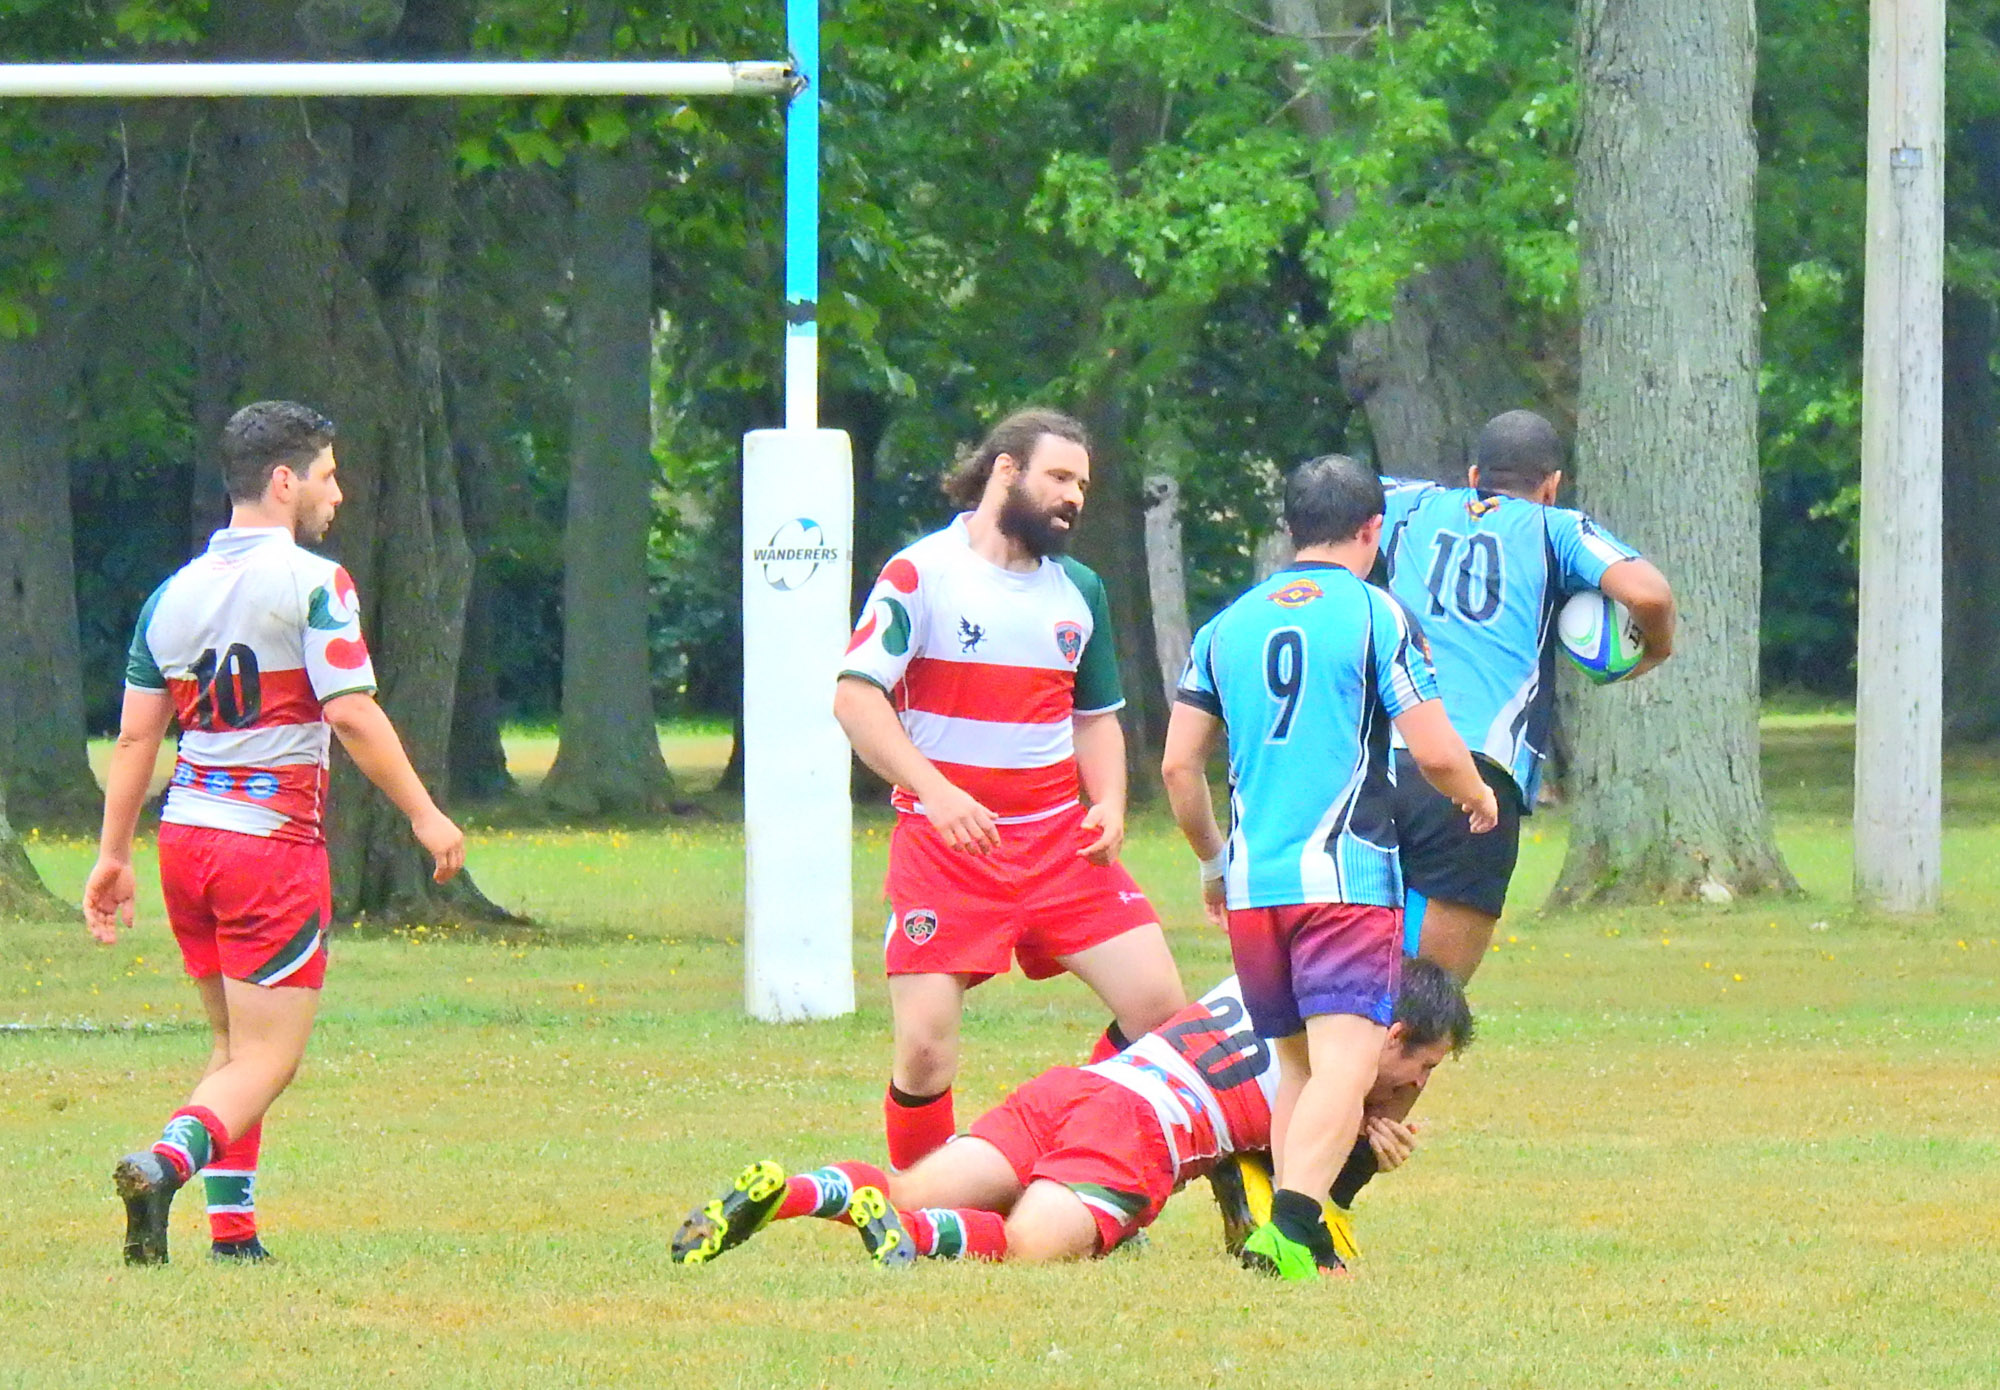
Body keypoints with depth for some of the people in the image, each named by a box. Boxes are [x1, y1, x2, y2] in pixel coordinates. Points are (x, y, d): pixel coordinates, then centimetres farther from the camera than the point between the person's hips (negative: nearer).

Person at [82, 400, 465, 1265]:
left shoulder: (173, 594, 10)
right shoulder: (311, 583, -9)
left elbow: (134, 737, 11)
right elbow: (352, 716, -15)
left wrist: (113, 854, 16)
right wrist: (424, 814, -7)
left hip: (185, 835, 6)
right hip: (273, 844, -6)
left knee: (236, 1047, 18)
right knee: (268, 1060, -5)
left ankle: (232, 1228, 11)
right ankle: (166, 1163, -29)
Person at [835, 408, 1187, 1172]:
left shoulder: (1079, 591, 14)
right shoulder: (921, 574, -5)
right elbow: (855, 697, -13)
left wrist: (1109, 803, 4)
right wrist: (934, 791, -25)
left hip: (1061, 839, 5)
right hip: (943, 844, -5)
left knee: (1158, 1003, -6)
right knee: (925, 1046, -12)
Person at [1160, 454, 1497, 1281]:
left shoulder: (1229, 625, 13)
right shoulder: (1376, 615, -1)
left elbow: (1178, 764, 14)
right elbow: (1435, 752, -5)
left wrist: (1213, 859, 29)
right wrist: (1478, 797, 17)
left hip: (1252, 882, 5)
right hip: (1346, 876, -5)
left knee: (1297, 1064, 17)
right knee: (1346, 1063, -13)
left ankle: (1299, 1240, 11)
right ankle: (1291, 1224, -33)